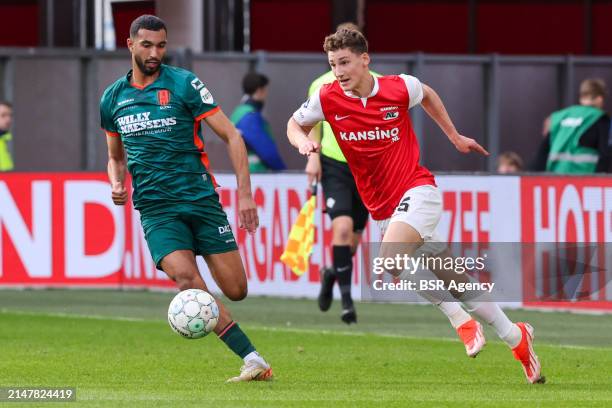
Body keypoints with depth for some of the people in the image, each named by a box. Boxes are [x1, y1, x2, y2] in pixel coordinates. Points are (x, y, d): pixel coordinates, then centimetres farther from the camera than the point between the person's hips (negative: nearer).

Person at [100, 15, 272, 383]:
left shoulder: (184, 84, -1)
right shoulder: (113, 99, 10)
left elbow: (232, 136, -1)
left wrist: (245, 193, -9)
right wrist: (117, 184, 3)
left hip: (201, 199, -1)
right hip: (156, 210, 1)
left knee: (236, 290, -7)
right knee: (185, 277, -24)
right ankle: (253, 359, -23)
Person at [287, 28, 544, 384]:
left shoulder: (400, 88, -8)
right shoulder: (327, 99, -4)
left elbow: (427, 94, 15)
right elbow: (295, 124, 13)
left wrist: (455, 136, 23)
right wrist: (302, 141, -10)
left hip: (417, 190, -4)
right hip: (381, 206, 4)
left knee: (389, 259, -30)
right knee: (450, 280, 7)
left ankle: (460, 318, -14)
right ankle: (515, 336, 21)